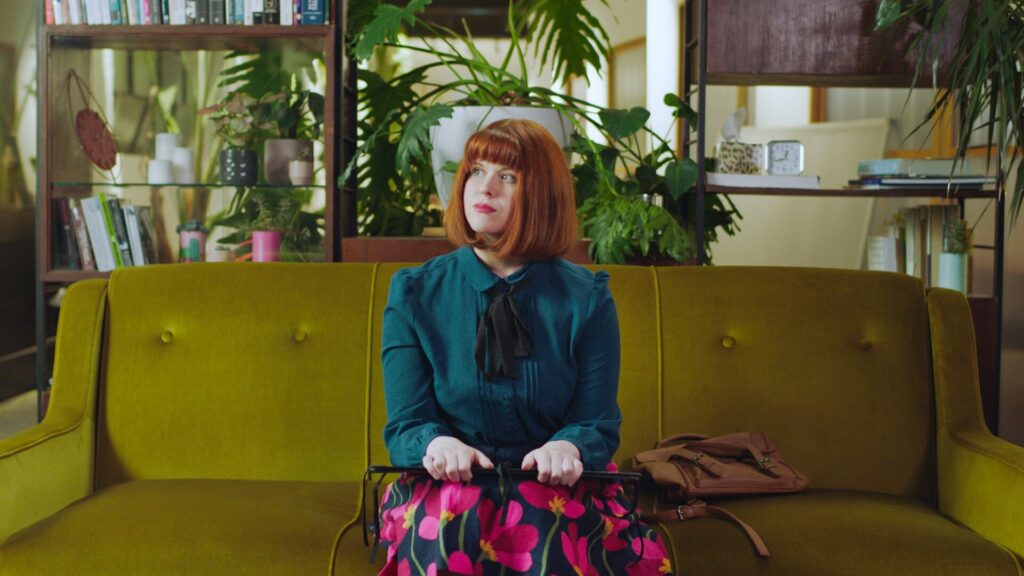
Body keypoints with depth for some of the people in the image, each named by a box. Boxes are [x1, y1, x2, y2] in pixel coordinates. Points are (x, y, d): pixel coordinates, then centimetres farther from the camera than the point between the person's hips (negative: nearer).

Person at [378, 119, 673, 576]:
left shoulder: (587, 300, 0)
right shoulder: (414, 294, 1)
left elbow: (599, 426, 0)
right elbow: (404, 426, -1)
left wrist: (568, 447, -25)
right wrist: (437, 443, -26)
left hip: (555, 487, 0)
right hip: (448, 484, 1)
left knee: (541, 526, -34)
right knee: (449, 520, -34)